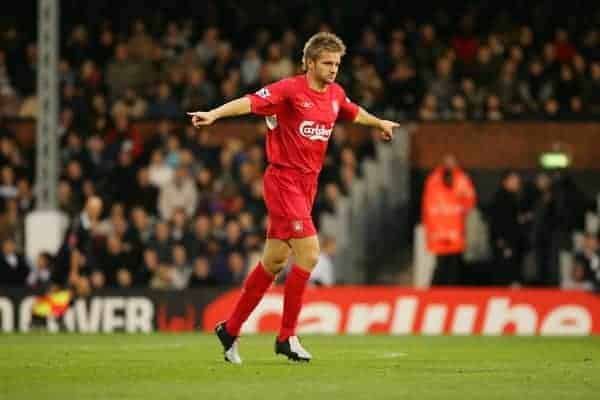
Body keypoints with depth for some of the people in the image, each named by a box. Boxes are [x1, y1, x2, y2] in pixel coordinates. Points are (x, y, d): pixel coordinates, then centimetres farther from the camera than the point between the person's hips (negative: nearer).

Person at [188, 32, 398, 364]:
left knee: (274, 261, 12)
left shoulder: (335, 94, 9)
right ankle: (286, 337, -4)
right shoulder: (290, 90, -14)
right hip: (284, 180, -8)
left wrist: (380, 123, 49)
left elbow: (354, 113, 32)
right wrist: (214, 114, -42)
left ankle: (230, 329, 23)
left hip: (307, 184, 8)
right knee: (309, 254, -15)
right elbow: (250, 102, -26)